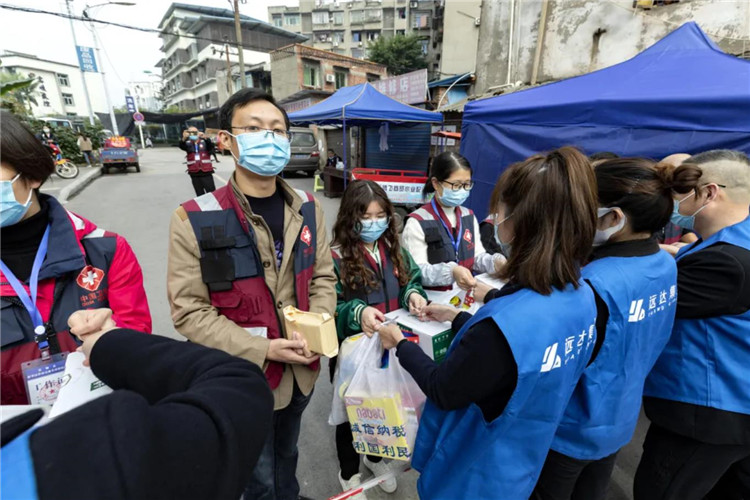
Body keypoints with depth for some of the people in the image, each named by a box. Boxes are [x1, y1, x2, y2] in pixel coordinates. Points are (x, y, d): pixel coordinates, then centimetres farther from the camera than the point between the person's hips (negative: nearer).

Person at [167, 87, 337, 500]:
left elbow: (323, 277, 2)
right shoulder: (194, 220, -19)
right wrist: (262, 350, -21)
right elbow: (189, 311, -16)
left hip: (301, 370, 4)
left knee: (287, 455, 32)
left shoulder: (307, 208, -4)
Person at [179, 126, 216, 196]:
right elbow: (182, 146, -16)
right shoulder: (188, 143, 5)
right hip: (194, 174, 2)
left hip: (206, 173, -2)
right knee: (200, 195, 12)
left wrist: (205, 138, -37)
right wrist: (184, 138, -37)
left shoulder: (204, 142, 2)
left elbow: (211, 146, -17)